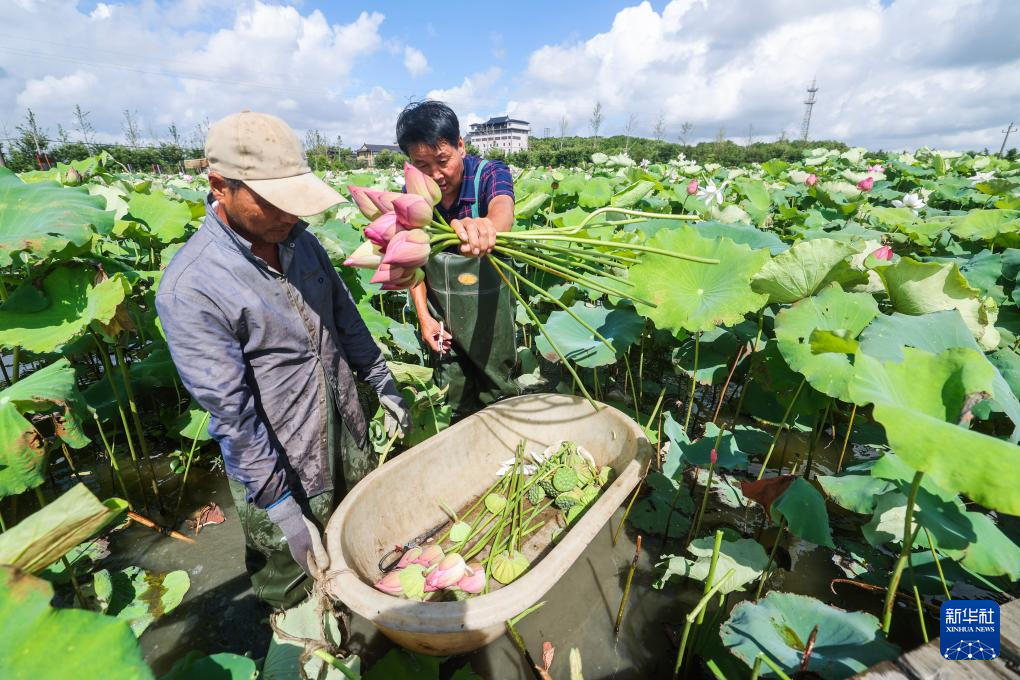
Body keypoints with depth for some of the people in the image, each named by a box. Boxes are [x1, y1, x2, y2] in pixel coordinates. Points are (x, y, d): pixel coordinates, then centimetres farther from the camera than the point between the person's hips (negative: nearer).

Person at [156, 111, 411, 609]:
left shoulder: (299, 240, -2)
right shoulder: (189, 288, -23)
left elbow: (345, 318, 8)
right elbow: (231, 412, -22)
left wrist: (384, 385, 11)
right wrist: (281, 508, -17)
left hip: (349, 436, 6)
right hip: (278, 471, -6)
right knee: (292, 582, 19)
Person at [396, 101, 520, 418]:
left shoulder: (490, 173, -16)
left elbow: (503, 209, -40)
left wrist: (487, 225, -64)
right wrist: (423, 315, -6)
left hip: (489, 311, -2)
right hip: (440, 314, 3)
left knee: (498, 397, 14)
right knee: (455, 402, 18)